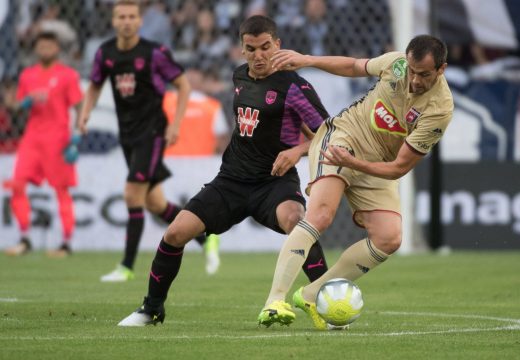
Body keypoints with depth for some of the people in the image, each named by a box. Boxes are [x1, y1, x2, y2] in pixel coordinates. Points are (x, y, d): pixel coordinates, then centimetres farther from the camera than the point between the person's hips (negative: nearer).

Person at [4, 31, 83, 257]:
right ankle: (24, 240, 2)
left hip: (57, 137, -4)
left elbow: (78, 107, -2)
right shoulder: (27, 75, 12)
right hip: (32, 136, 4)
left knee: (61, 189, -2)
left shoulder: (67, 75, 0)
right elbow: (18, 105, 16)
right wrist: (30, 100, -7)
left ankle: (66, 243, 4)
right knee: (17, 185, -6)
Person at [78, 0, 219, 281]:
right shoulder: (105, 53, 2)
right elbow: (95, 86, 17)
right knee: (154, 204, 9)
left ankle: (127, 267, -7)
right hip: (127, 134, 6)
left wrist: (175, 125, -11)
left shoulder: (154, 53, -12)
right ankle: (205, 237, 28)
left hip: (151, 132, -6)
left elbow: (183, 85, -4)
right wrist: (85, 113, -1)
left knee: (133, 195, -14)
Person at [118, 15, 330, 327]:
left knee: (295, 221, -40)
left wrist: (299, 149, -29)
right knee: (175, 233, -7)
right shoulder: (240, 77, 9)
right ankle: (152, 309, 14)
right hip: (233, 179, 6)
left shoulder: (294, 87, -12)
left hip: (275, 181, -6)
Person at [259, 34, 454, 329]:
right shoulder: (396, 62, -14)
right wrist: (307, 60, 3)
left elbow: (399, 168, -20)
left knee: (389, 239, -18)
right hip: (343, 135, -1)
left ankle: (311, 295, -6)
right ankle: (275, 301, -33)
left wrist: (353, 164, -32)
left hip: (378, 167, 1)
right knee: (321, 214, -26)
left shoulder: (440, 109, -21)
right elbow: (354, 66, 11)